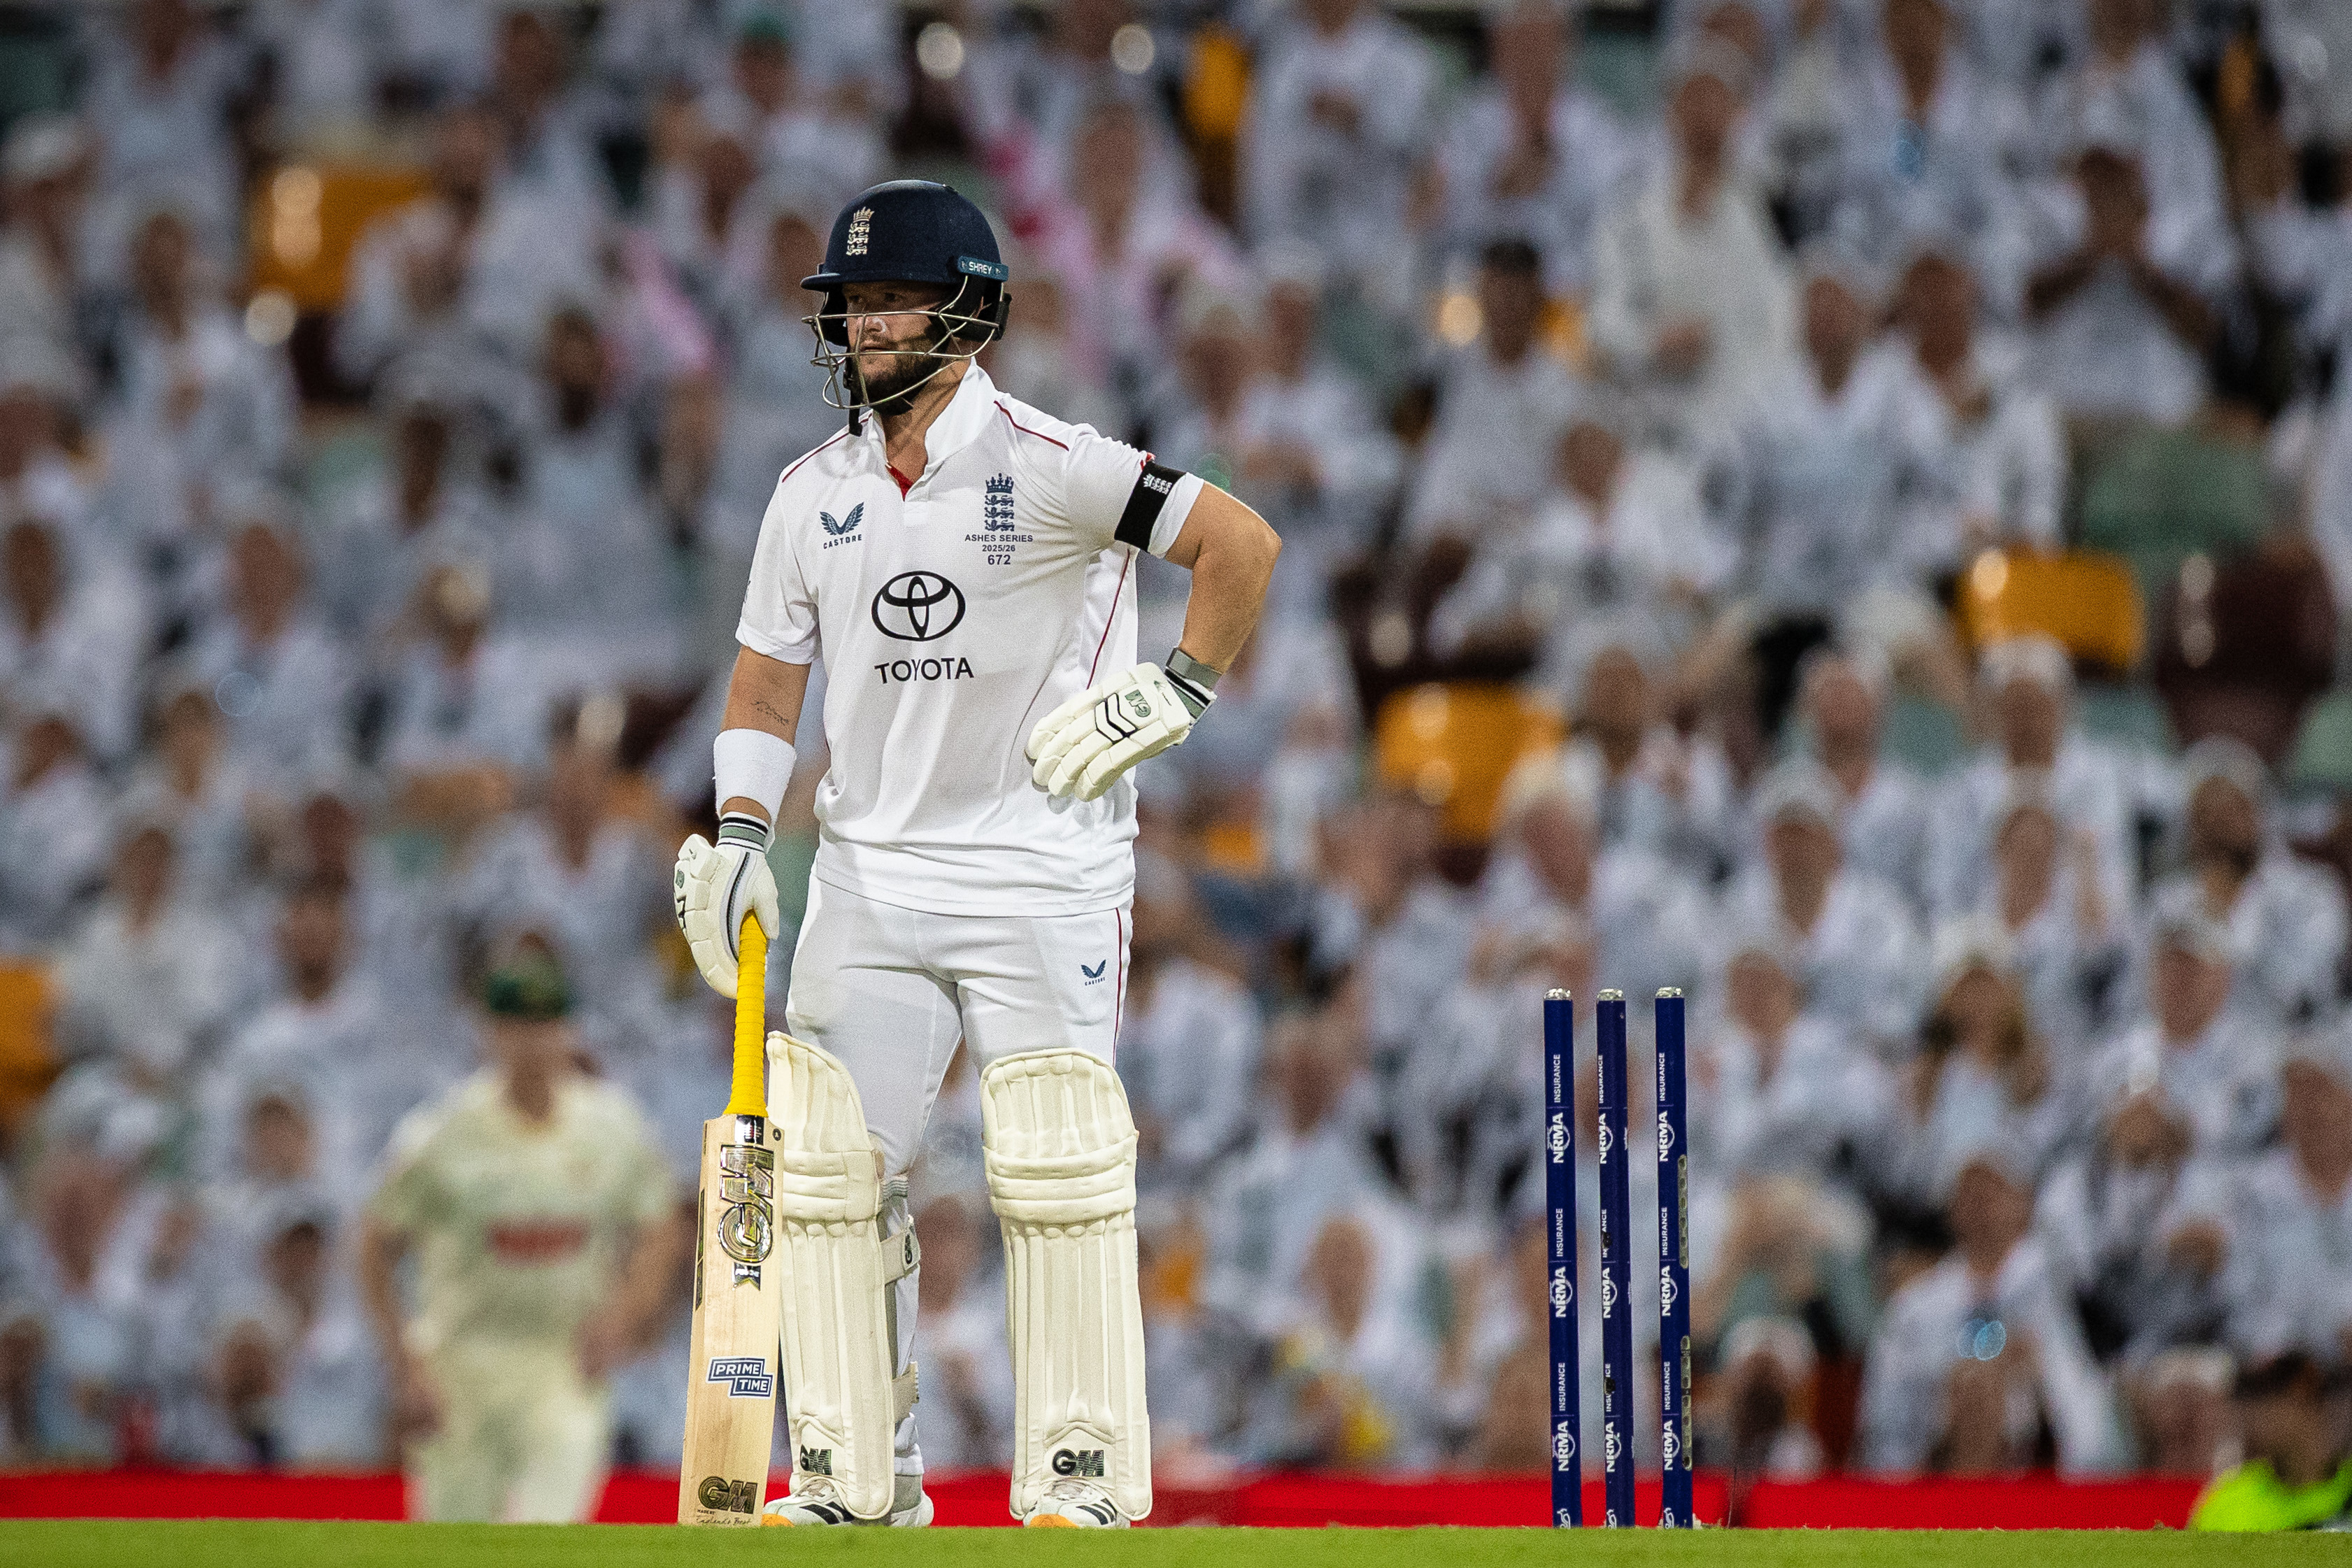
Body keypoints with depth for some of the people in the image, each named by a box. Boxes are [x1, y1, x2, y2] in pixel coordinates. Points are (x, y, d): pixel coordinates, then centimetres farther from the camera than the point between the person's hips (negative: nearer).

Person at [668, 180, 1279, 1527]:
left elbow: (1242, 543, -11)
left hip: (1044, 871, -5)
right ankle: (858, 1477, 9)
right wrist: (738, 835, 3)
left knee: (1058, 1168, -8)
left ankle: (1083, 1475, 0)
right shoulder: (815, 496, 7)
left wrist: (1178, 693, -14)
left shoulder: (1044, 464, -11)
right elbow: (768, 681, 15)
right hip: (870, 877, 5)